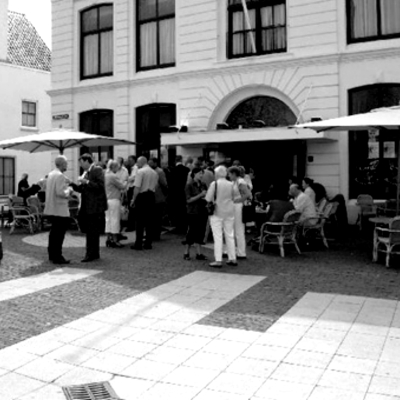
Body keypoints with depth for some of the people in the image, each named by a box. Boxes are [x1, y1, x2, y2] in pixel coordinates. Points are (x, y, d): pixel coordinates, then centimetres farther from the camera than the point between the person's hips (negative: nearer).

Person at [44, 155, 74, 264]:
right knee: (59, 233, -5)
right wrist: (68, 190, -7)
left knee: (54, 231, 18)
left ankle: (52, 254, 26)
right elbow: (60, 192, -24)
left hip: (51, 208, 10)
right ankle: (57, 257, -2)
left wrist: (66, 185, 17)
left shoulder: (51, 174, 13)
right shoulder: (60, 175, -17)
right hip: (60, 209, -10)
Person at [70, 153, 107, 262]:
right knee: (90, 231, 13)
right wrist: (72, 184, 5)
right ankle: (94, 253, 22)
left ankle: (91, 254, 1)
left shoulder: (97, 170, -8)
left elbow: (100, 186, -17)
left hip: (95, 207, -9)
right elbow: (82, 189, 18)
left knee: (92, 232, -5)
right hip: (87, 207, 9)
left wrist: (87, 182, -18)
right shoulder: (86, 173, 16)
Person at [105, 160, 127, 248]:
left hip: (107, 200, 8)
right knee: (115, 219, -2)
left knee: (108, 219, 11)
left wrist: (120, 191, 17)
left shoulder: (105, 175, 10)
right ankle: (115, 240, 1)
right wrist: (126, 182, 7)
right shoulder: (113, 176, -16)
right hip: (114, 200, -8)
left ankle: (109, 238, 16)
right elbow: (122, 186, -11)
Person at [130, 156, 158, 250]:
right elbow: (154, 187, 9)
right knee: (149, 220, 9)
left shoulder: (140, 171, -10)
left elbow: (137, 187, -14)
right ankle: (148, 243, 13)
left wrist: (133, 199, -8)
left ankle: (138, 244, 1)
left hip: (142, 196, -6)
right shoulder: (154, 173, 9)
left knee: (140, 221, -1)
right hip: (151, 196, 6)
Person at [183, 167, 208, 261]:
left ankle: (199, 253, 12)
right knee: (192, 231, 1)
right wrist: (200, 195, -18)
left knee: (201, 232, 5)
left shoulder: (203, 184, 8)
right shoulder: (189, 185, -7)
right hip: (193, 212, -5)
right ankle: (186, 252, 15)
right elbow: (189, 200, -13)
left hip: (202, 211, 5)